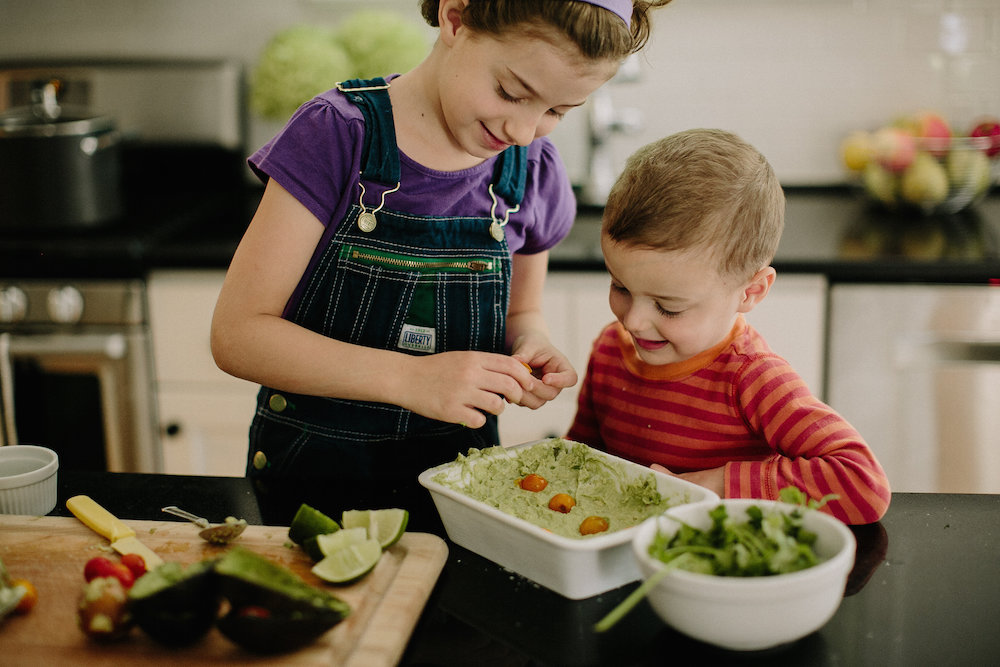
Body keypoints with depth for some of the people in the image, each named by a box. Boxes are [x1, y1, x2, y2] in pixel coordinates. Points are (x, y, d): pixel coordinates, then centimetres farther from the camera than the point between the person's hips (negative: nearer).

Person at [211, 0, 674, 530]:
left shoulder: (534, 172, -1)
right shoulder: (339, 134, -14)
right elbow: (237, 333, -16)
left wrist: (529, 345, -7)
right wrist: (410, 378, -26)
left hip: (458, 481, 2)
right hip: (312, 473, -2)